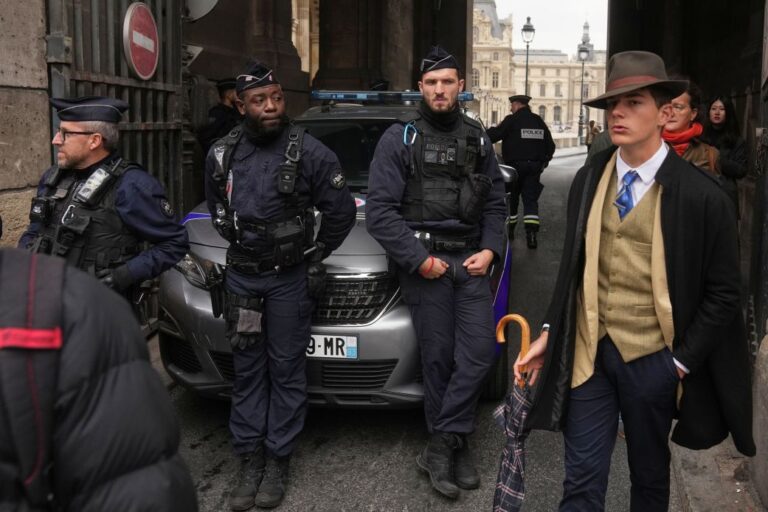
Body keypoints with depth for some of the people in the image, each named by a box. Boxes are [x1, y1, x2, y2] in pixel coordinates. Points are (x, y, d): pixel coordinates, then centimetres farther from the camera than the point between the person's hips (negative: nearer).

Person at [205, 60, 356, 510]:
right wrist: (242, 245, 14)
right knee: (248, 371, 8)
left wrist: (315, 255, 1)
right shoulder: (222, 155, 2)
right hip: (241, 276, 4)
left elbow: (342, 212, -5)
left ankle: (278, 461, 14)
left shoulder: (309, 152, -11)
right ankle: (249, 460, 17)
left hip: (290, 278, -4)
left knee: (286, 371, 4)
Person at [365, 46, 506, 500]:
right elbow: (380, 210, -7)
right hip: (423, 262, -3)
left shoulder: (478, 139, 12)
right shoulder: (399, 139, -1)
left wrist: (489, 250, -1)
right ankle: (455, 446, 16)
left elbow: (495, 202, 15)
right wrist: (419, 259, -12)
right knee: (439, 358, 0)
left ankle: (442, 446, 7)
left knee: (479, 352, -5)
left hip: (471, 260, 4)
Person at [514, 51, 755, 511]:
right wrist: (550, 333, 6)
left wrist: (683, 361, -7)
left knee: (650, 475, 18)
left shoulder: (701, 195, -11)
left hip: (651, 358, -2)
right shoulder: (588, 180, 2)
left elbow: (723, 292, -6)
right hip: (588, 350, 3)